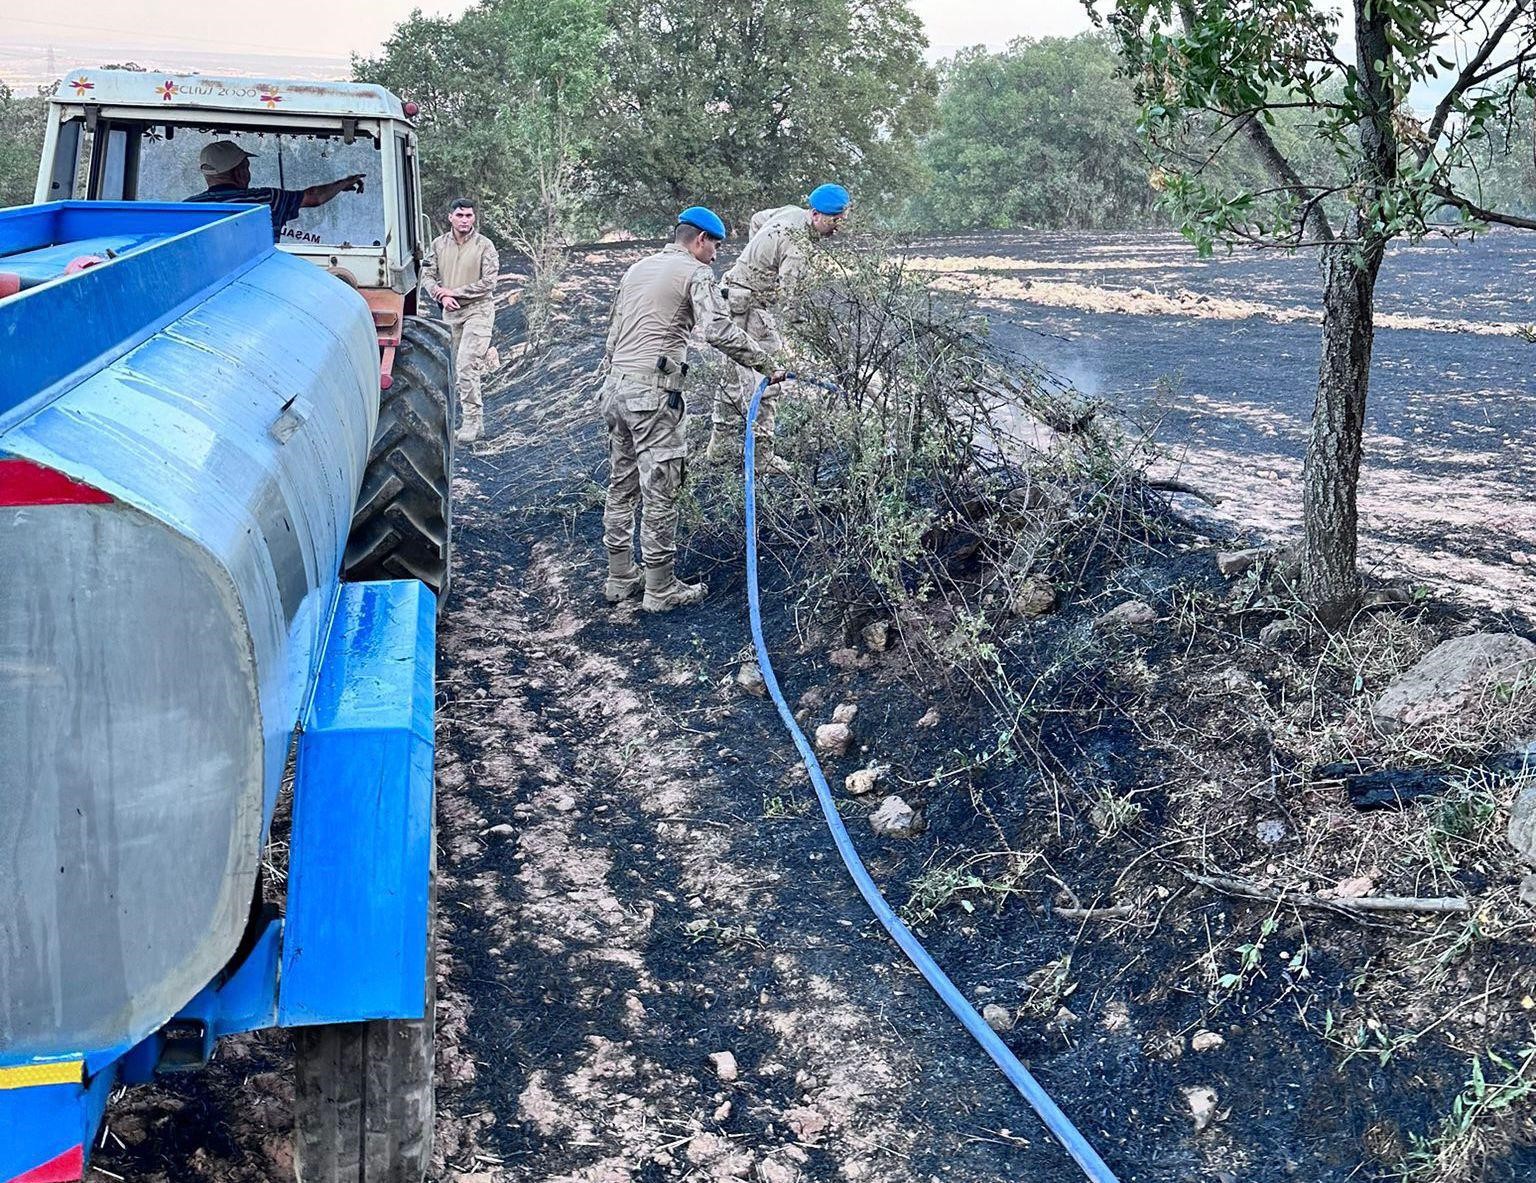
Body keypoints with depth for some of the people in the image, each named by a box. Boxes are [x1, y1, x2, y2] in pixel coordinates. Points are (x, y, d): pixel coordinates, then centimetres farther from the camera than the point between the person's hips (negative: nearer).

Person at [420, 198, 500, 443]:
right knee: (454, 366, 10)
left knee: (466, 365, -16)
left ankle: (473, 420, -10)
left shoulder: (485, 246, -8)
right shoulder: (439, 244, 6)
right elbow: (427, 274, 8)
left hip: (477, 310, -6)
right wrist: (441, 295, -12)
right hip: (450, 312, 6)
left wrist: (453, 291, -13)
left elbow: (488, 283, -13)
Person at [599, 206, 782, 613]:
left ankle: (620, 578, 23)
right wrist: (766, 363, -13)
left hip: (615, 385, 9)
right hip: (652, 392, -9)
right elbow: (718, 330, -18)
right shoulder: (696, 273, -4)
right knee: (660, 490, -2)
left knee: (622, 484, 15)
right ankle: (660, 589, 4)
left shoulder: (636, 269, 21)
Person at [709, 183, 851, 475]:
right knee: (762, 383, -6)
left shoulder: (791, 212, 7)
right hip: (751, 307, -10)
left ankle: (719, 447, 25)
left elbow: (757, 218, 26)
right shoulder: (799, 244, -22)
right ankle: (761, 457, -2)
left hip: (733, 296, 10)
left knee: (737, 374, 18)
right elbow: (785, 293, -26)